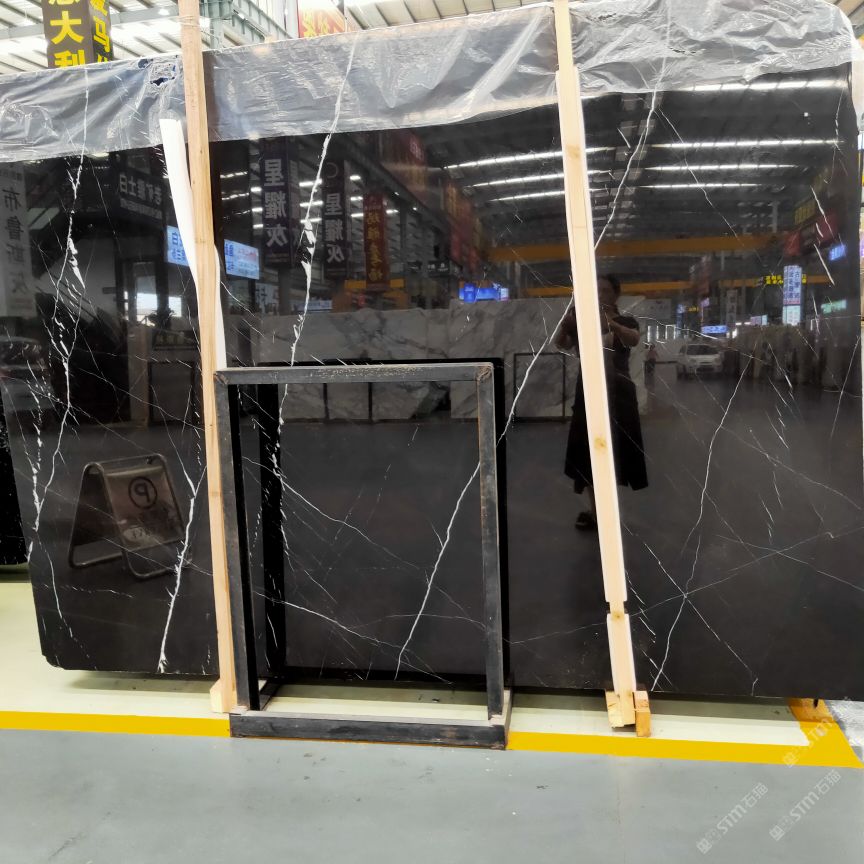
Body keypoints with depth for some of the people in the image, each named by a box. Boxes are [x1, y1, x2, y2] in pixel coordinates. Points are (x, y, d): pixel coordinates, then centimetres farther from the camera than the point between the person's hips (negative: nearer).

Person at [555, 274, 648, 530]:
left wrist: (608, 323, -41)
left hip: (617, 393, -3)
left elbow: (634, 339, -22)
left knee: (613, 452, -2)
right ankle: (594, 510, 14)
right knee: (587, 451, 4)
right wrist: (565, 324, -29)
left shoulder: (626, 322, 1)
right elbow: (561, 344, -7)